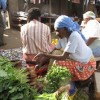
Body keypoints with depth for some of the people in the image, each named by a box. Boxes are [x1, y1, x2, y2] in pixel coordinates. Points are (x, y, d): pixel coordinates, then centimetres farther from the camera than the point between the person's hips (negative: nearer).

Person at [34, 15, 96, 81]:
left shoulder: (74, 37, -29)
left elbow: (63, 57, -30)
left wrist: (44, 54, -28)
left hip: (86, 65, -8)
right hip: (78, 61, 8)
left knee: (57, 64, -17)